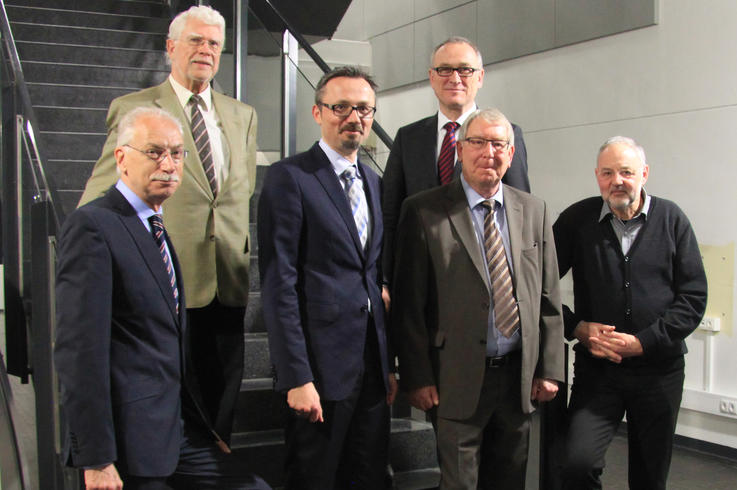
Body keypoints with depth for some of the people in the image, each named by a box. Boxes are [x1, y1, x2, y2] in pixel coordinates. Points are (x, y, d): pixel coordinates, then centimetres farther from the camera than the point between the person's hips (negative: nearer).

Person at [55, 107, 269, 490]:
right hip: (133, 441, -8)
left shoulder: (157, 229, 15)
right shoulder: (92, 225, -13)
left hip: (181, 432, 8)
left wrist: (205, 427, 15)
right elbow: (79, 350, -19)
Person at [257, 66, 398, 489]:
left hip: (372, 367, 7)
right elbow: (279, 283, -12)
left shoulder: (374, 182, 15)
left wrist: (389, 365, 13)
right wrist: (296, 378, -17)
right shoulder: (290, 177, -7)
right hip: (322, 365, -6)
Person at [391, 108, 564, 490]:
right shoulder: (424, 212, -5)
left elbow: (548, 298, 9)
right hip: (457, 382, -4)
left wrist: (549, 370, 4)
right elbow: (409, 304, -7)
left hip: (519, 378, 4)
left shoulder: (534, 211, 8)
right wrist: (417, 378, -10)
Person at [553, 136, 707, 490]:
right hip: (596, 368, -1)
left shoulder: (671, 219, 1)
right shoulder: (577, 220, 0)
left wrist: (643, 341, -11)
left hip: (659, 369, 1)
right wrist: (577, 328, -9)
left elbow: (694, 297, -1)